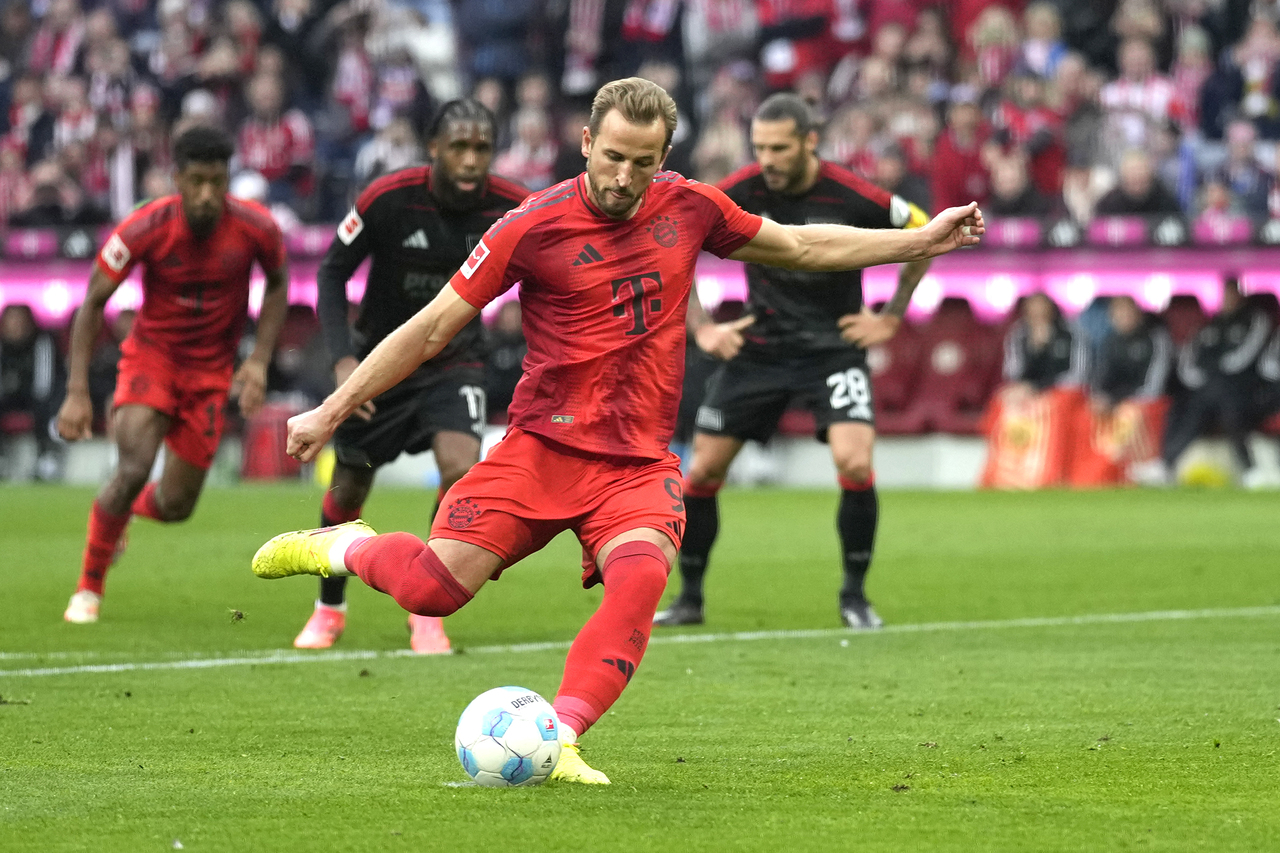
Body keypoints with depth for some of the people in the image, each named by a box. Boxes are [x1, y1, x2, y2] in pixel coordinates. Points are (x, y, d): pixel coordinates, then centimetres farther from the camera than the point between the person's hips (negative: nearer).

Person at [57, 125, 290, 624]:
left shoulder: (255, 228, -17)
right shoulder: (144, 229, -22)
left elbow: (278, 283, 5)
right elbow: (92, 305, -12)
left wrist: (259, 360, -6)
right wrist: (77, 392, -17)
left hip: (211, 370, 2)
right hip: (151, 354, -2)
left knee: (175, 505, 1)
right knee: (133, 468, -25)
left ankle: (121, 509, 39)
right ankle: (89, 587, -5)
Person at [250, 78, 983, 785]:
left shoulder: (689, 207, 4)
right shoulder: (534, 226, -7)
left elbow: (803, 246, 21)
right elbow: (434, 328, -1)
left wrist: (923, 241, 20)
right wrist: (331, 412, -2)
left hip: (640, 462, 2)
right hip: (543, 444, -2)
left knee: (640, 575, -29)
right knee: (434, 587, -15)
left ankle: (560, 739, -27)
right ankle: (345, 546, 18)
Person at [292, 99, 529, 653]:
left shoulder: (511, 207, -18)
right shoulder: (387, 199, -23)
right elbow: (333, 272, -10)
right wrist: (342, 359, -20)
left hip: (454, 359, 0)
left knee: (462, 469, -24)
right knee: (348, 489, 9)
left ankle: (428, 612, -5)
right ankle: (330, 608, 38)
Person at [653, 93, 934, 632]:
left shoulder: (853, 198, -18)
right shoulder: (740, 192, -14)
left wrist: (891, 317, 0)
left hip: (834, 345, -2)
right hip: (759, 345, 2)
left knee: (855, 464, -21)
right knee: (703, 471, 0)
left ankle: (855, 597, -2)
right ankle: (689, 600, 18)